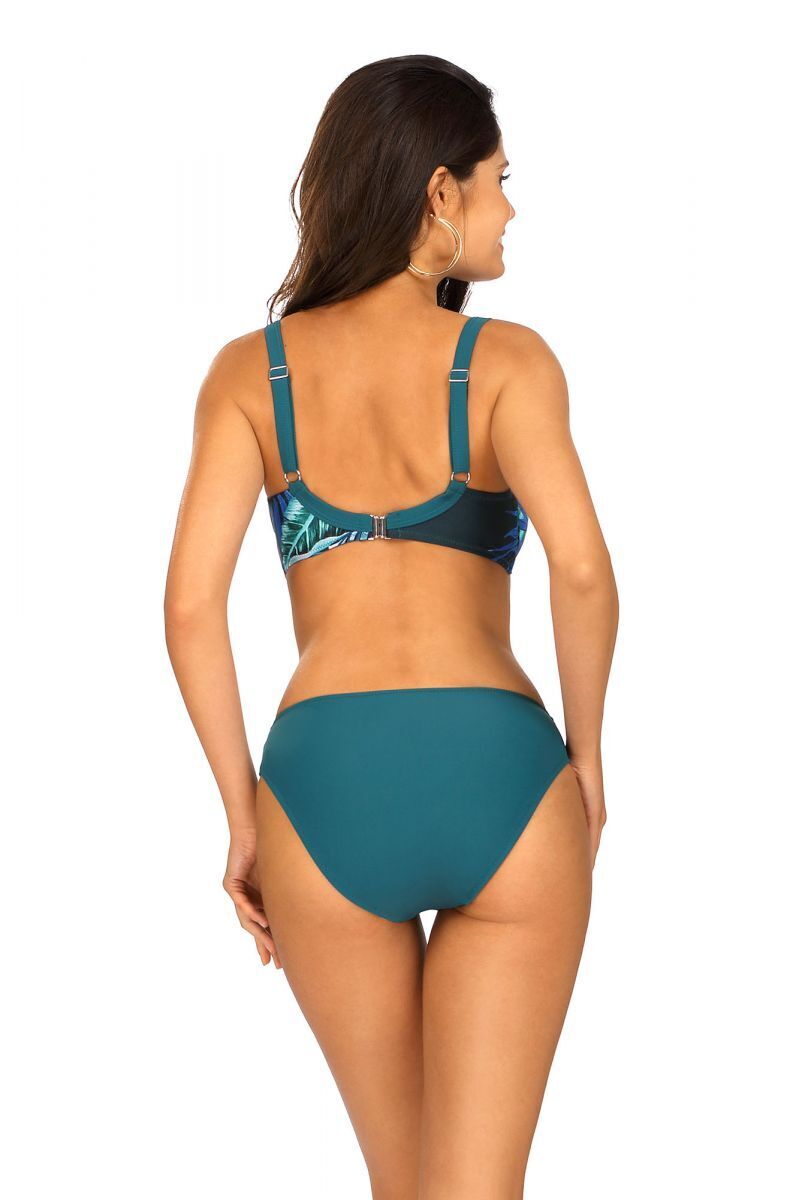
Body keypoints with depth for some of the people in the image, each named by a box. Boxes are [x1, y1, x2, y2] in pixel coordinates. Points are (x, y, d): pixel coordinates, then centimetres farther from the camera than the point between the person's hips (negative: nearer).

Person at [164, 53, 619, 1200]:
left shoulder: (251, 370, 8)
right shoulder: (508, 361, 1)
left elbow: (191, 603, -2)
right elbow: (582, 569, -14)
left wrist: (244, 816, 7)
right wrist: (585, 754, 1)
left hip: (322, 777, 2)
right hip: (499, 770, -2)